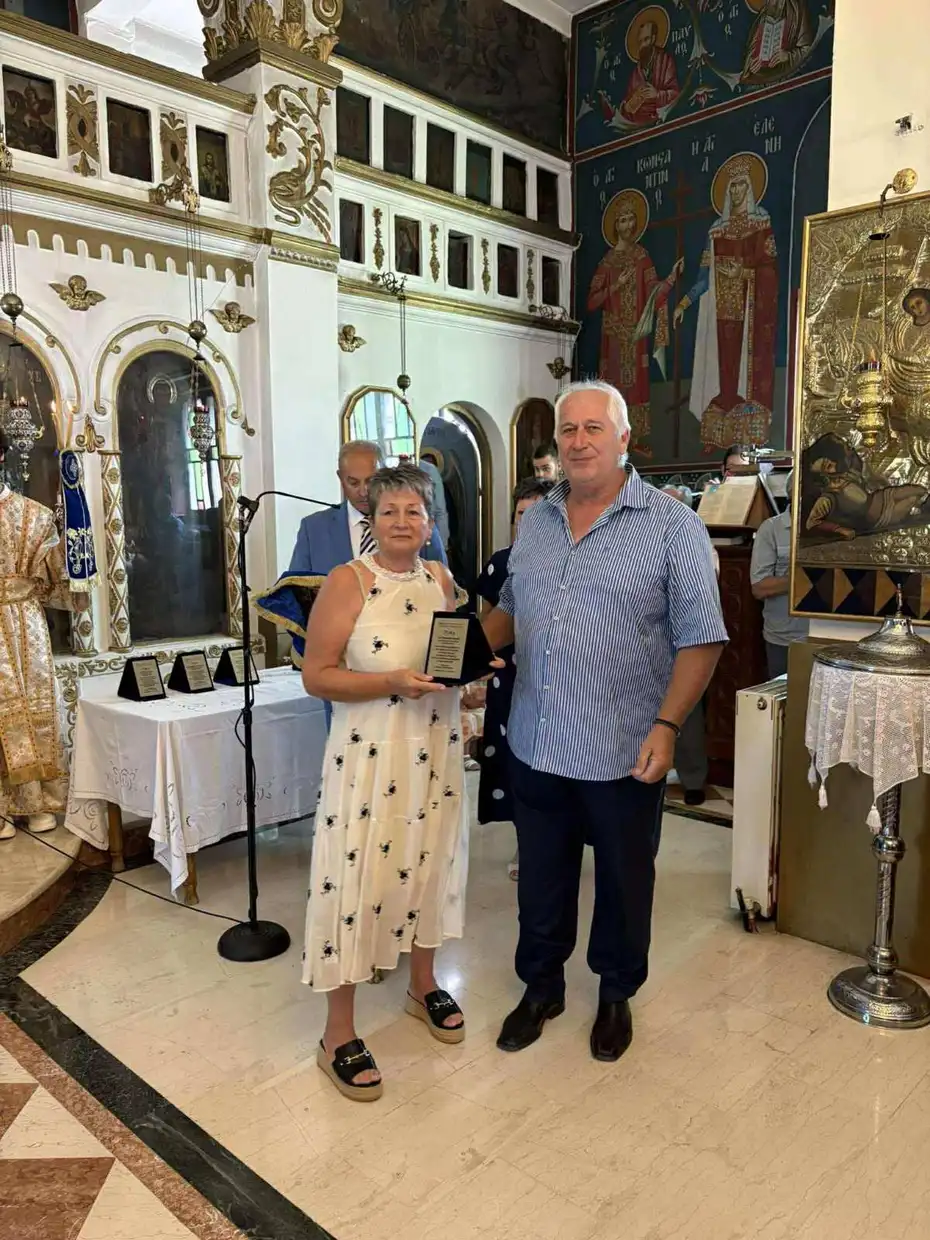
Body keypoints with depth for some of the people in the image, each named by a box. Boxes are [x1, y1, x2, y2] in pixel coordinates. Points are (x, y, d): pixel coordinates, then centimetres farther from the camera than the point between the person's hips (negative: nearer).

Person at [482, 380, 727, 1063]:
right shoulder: (535, 522, 8)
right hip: (536, 745, 4)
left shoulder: (672, 525, -8)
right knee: (541, 879, 19)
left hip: (625, 752, -4)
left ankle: (617, 994, 40)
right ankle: (542, 988, 41)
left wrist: (667, 725, -19)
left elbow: (700, 638, -10)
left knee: (624, 882, 16)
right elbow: (509, 608, 17)